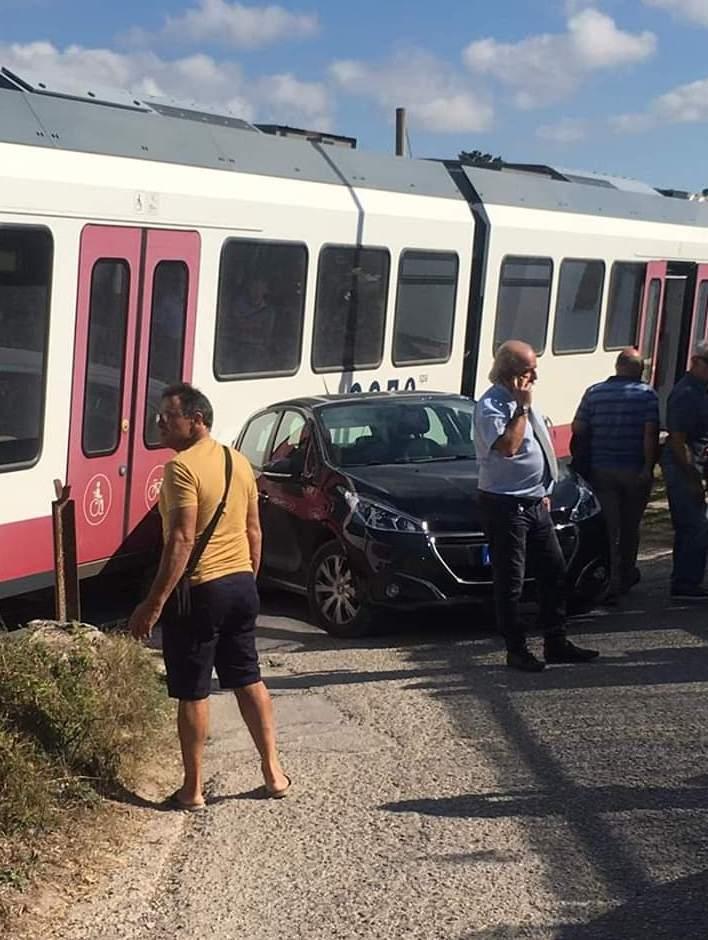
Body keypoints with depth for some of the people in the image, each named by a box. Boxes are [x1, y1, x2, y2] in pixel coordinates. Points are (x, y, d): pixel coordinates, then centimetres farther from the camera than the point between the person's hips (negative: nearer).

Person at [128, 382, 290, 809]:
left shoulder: (182, 467, -16)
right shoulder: (240, 462, 9)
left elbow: (181, 541, -23)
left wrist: (153, 604, -22)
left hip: (199, 591, -8)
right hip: (241, 585, 8)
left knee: (192, 692, 3)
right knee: (249, 679, 17)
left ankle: (193, 789, 11)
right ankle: (274, 772, 21)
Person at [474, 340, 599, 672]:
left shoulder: (520, 400, 13)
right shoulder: (490, 406, -15)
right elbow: (507, 447, -29)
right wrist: (522, 408, -23)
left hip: (534, 502, 9)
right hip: (505, 505, -9)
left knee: (554, 572, 12)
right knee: (510, 582, -1)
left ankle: (556, 643, 22)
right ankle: (516, 650, 9)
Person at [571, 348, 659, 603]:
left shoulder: (594, 393, 2)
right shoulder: (647, 395, -5)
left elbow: (578, 430, 0)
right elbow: (650, 434, -14)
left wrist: (583, 462, 14)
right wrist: (648, 467, -13)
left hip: (601, 470, 1)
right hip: (635, 471, -1)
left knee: (608, 526, 1)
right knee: (630, 526, 15)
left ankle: (611, 583, -8)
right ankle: (627, 576, 30)